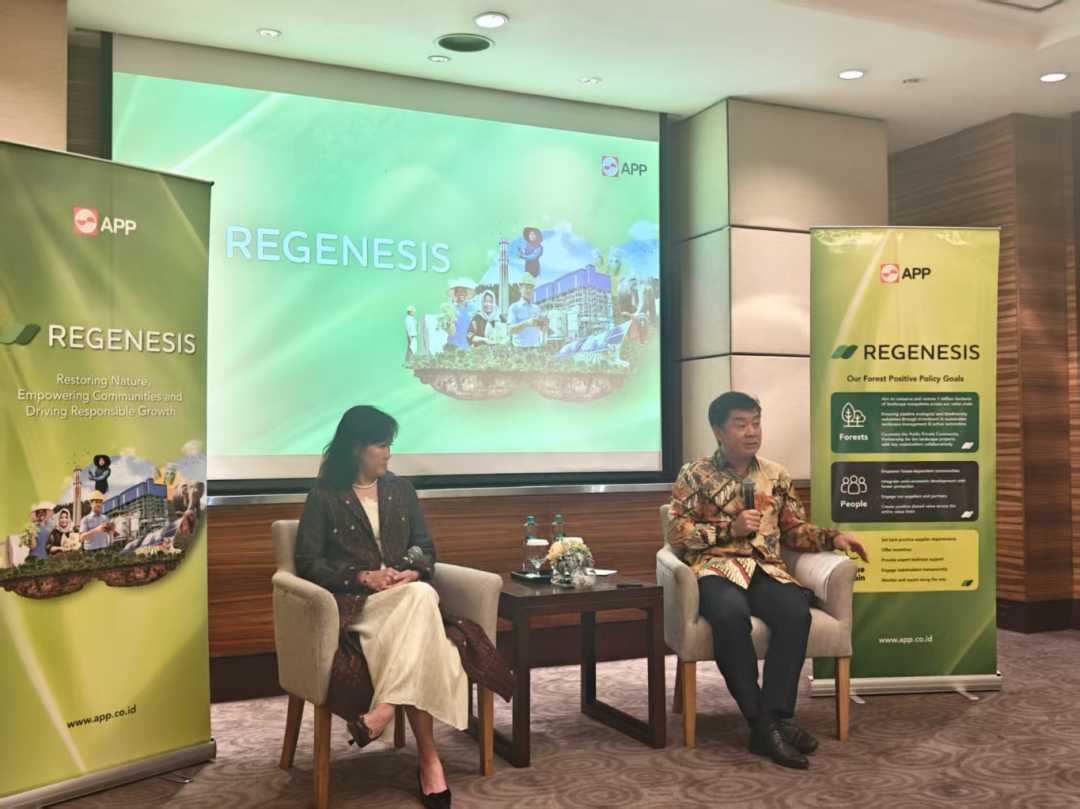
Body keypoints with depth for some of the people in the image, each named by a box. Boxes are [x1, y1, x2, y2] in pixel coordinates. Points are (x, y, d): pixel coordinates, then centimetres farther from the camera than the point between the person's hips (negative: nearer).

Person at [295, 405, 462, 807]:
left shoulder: (401, 489, 17)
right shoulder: (324, 496, 4)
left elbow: (426, 548, 17)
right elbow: (308, 562, -2)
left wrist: (415, 572, -7)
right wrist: (361, 577, -16)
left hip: (409, 593, 4)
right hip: (355, 602, -4)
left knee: (422, 595, -36)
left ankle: (383, 711, -38)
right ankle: (428, 756, -36)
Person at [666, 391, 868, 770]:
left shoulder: (776, 475, 17)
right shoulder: (694, 475, 6)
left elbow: (795, 530, 20)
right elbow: (677, 534, 0)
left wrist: (833, 537, 2)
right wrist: (730, 529, -10)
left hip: (767, 569, 3)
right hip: (716, 568, -3)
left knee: (795, 610, -31)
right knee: (731, 612, -38)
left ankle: (775, 717, -27)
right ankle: (763, 722, -28)